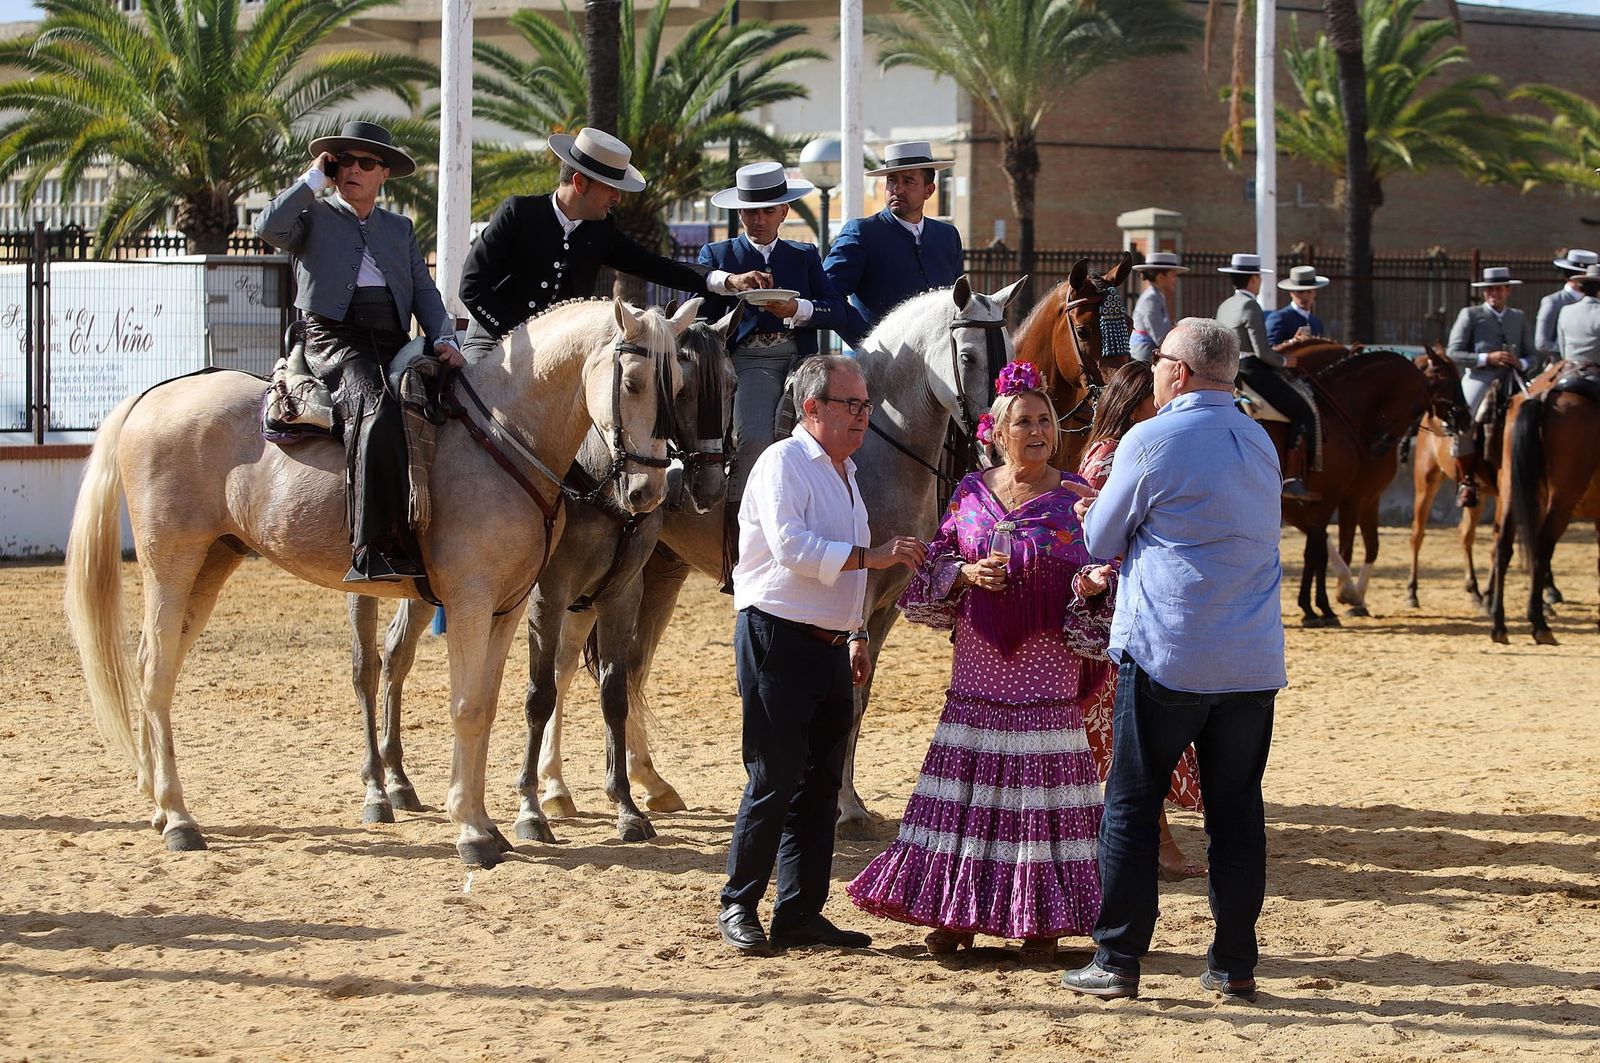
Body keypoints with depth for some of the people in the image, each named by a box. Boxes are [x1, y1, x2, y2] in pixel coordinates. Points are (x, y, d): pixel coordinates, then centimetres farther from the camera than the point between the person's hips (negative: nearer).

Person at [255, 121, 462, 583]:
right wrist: (314, 179, 3)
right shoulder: (313, 215, 15)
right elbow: (269, 227, -6)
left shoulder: (400, 229, 28)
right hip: (335, 338, -5)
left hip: (394, 344, 5)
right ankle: (374, 549, -42)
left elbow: (425, 293, 21)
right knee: (378, 408, -35)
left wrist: (444, 339, 2)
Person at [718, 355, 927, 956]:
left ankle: (801, 913, 12)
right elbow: (791, 547, -23)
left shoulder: (843, 472, 19)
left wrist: (856, 633, 24)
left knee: (821, 784, 8)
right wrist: (870, 556, -25)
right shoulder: (784, 463, -9)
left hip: (830, 647, 9)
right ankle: (738, 906, 5)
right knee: (775, 780, -6)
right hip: (779, 640, -9)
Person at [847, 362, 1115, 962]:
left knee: (1040, 784, -3)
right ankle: (957, 913, 12)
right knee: (969, 783, 4)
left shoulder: (1073, 498, -1)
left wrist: (1092, 584, -24)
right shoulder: (972, 494, 7)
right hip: (979, 665, 3)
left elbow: (1092, 576, -2)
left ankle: (1042, 920, 5)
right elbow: (934, 571, 8)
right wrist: (968, 575, -11)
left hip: (1047, 670, -2)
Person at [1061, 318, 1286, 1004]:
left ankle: (1117, 961, 3)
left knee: (1131, 806, 3)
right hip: (1254, 661, 5)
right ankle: (1235, 965, 10)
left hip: (1166, 653, -5)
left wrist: (1095, 510, 23)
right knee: (1236, 809, 9)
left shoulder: (1151, 441, -8)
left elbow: (1100, 542, 1)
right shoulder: (1260, 444, 11)